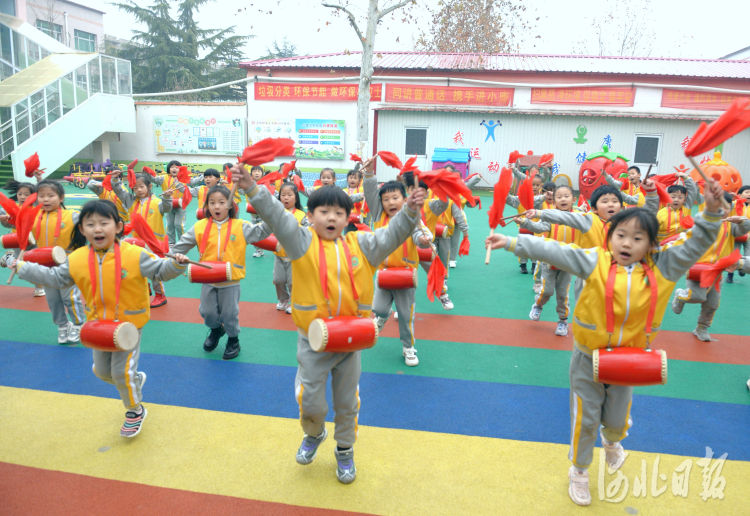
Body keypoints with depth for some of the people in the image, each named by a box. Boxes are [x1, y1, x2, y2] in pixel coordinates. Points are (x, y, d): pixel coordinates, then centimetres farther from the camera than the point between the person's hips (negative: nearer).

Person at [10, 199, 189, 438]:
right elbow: (55, 279, 8)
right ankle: (135, 380, 51)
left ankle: (135, 411, 27)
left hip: (129, 324, -5)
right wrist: (25, 268, 8)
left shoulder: (134, 255, -19)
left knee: (122, 372, 1)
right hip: (98, 326, 6)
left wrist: (175, 264, -32)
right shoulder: (77, 259, -6)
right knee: (101, 370, 21)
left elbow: (159, 271, -13)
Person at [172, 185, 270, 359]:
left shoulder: (240, 226, -7)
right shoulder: (200, 227, -2)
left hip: (230, 281, -2)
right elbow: (183, 245, 5)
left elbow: (260, 232, -11)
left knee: (229, 314, 8)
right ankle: (216, 330, 47)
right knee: (208, 312, 15)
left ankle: (233, 340, 35)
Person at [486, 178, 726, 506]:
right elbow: (553, 251, -21)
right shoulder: (595, 261, -15)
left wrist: (712, 210, -19)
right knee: (585, 419, 10)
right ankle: (579, 470, 36)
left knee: (617, 419, 21)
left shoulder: (663, 268, -6)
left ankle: (611, 441, 60)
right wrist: (513, 243, -26)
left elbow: (696, 244, -5)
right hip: (588, 358, -3)